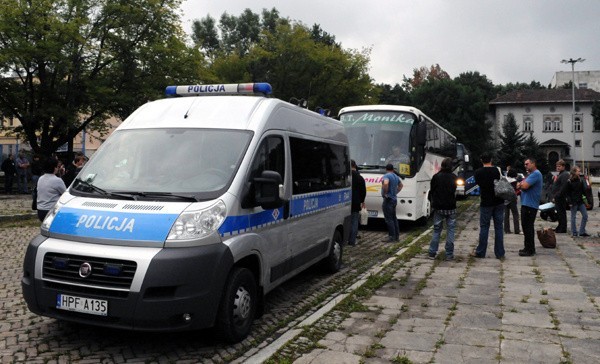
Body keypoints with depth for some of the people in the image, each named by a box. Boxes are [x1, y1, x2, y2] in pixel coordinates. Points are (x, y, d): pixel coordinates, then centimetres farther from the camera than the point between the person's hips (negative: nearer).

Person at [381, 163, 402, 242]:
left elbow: (385, 183, -35)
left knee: (389, 219, -5)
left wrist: (385, 193, -23)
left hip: (388, 200, -9)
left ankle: (392, 237, -4)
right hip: (394, 199, 9)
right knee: (394, 218, 15)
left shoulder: (386, 176, -13)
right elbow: (400, 185, 32)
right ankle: (397, 236, 19)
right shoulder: (396, 176, 15)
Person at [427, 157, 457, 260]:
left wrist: (433, 202, 16)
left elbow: (432, 191, 1)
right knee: (450, 230, 7)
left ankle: (432, 253, 8)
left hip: (439, 208, 0)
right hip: (451, 208, 0)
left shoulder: (436, 177, -5)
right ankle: (449, 254, 6)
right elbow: (455, 191, 7)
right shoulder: (454, 177, -1)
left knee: (436, 230, 9)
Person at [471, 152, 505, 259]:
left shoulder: (478, 172, -7)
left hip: (486, 203, -2)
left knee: (484, 227, 5)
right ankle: (500, 253, 9)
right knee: (499, 227, 6)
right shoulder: (496, 170, -3)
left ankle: (480, 252, 10)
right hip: (499, 202, 2)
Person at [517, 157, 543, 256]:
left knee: (528, 227, -7)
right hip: (526, 204, 11)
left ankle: (530, 250, -2)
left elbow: (524, 186, -23)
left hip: (530, 205, -11)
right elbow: (522, 185, 20)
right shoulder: (531, 174, 21)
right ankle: (528, 247, 23)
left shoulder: (536, 174, -15)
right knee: (526, 226, 15)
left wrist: (521, 184, -1)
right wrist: (521, 184, -3)